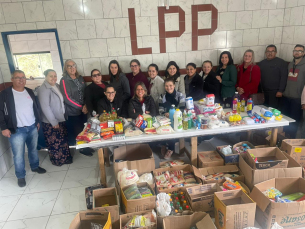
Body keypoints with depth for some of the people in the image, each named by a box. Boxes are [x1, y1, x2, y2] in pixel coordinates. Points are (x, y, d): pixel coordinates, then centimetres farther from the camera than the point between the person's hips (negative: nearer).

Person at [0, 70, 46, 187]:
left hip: (32, 128, 5)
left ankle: (35, 166, 41)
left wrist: (38, 121, 16)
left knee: (33, 149, 19)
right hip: (16, 130, -4)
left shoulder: (30, 92, 6)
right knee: (18, 155, 3)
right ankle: (20, 176, 20)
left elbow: (36, 107, 15)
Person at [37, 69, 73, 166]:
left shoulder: (56, 86, 6)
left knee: (64, 139, 17)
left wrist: (64, 115, 11)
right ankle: (57, 160, 22)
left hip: (61, 119, 8)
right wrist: (54, 122, -19)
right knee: (54, 142, 5)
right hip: (50, 123, -8)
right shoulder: (44, 89, -18)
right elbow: (45, 107, -21)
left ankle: (65, 157, 33)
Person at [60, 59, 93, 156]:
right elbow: (67, 98, -16)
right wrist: (81, 107, -14)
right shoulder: (64, 80, -10)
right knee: (75, 132, 3)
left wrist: (85, 105, -5)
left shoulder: (80, 78, 8)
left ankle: (84, 147, 31)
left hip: (83, 110, 5)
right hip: (72, 112, -5)